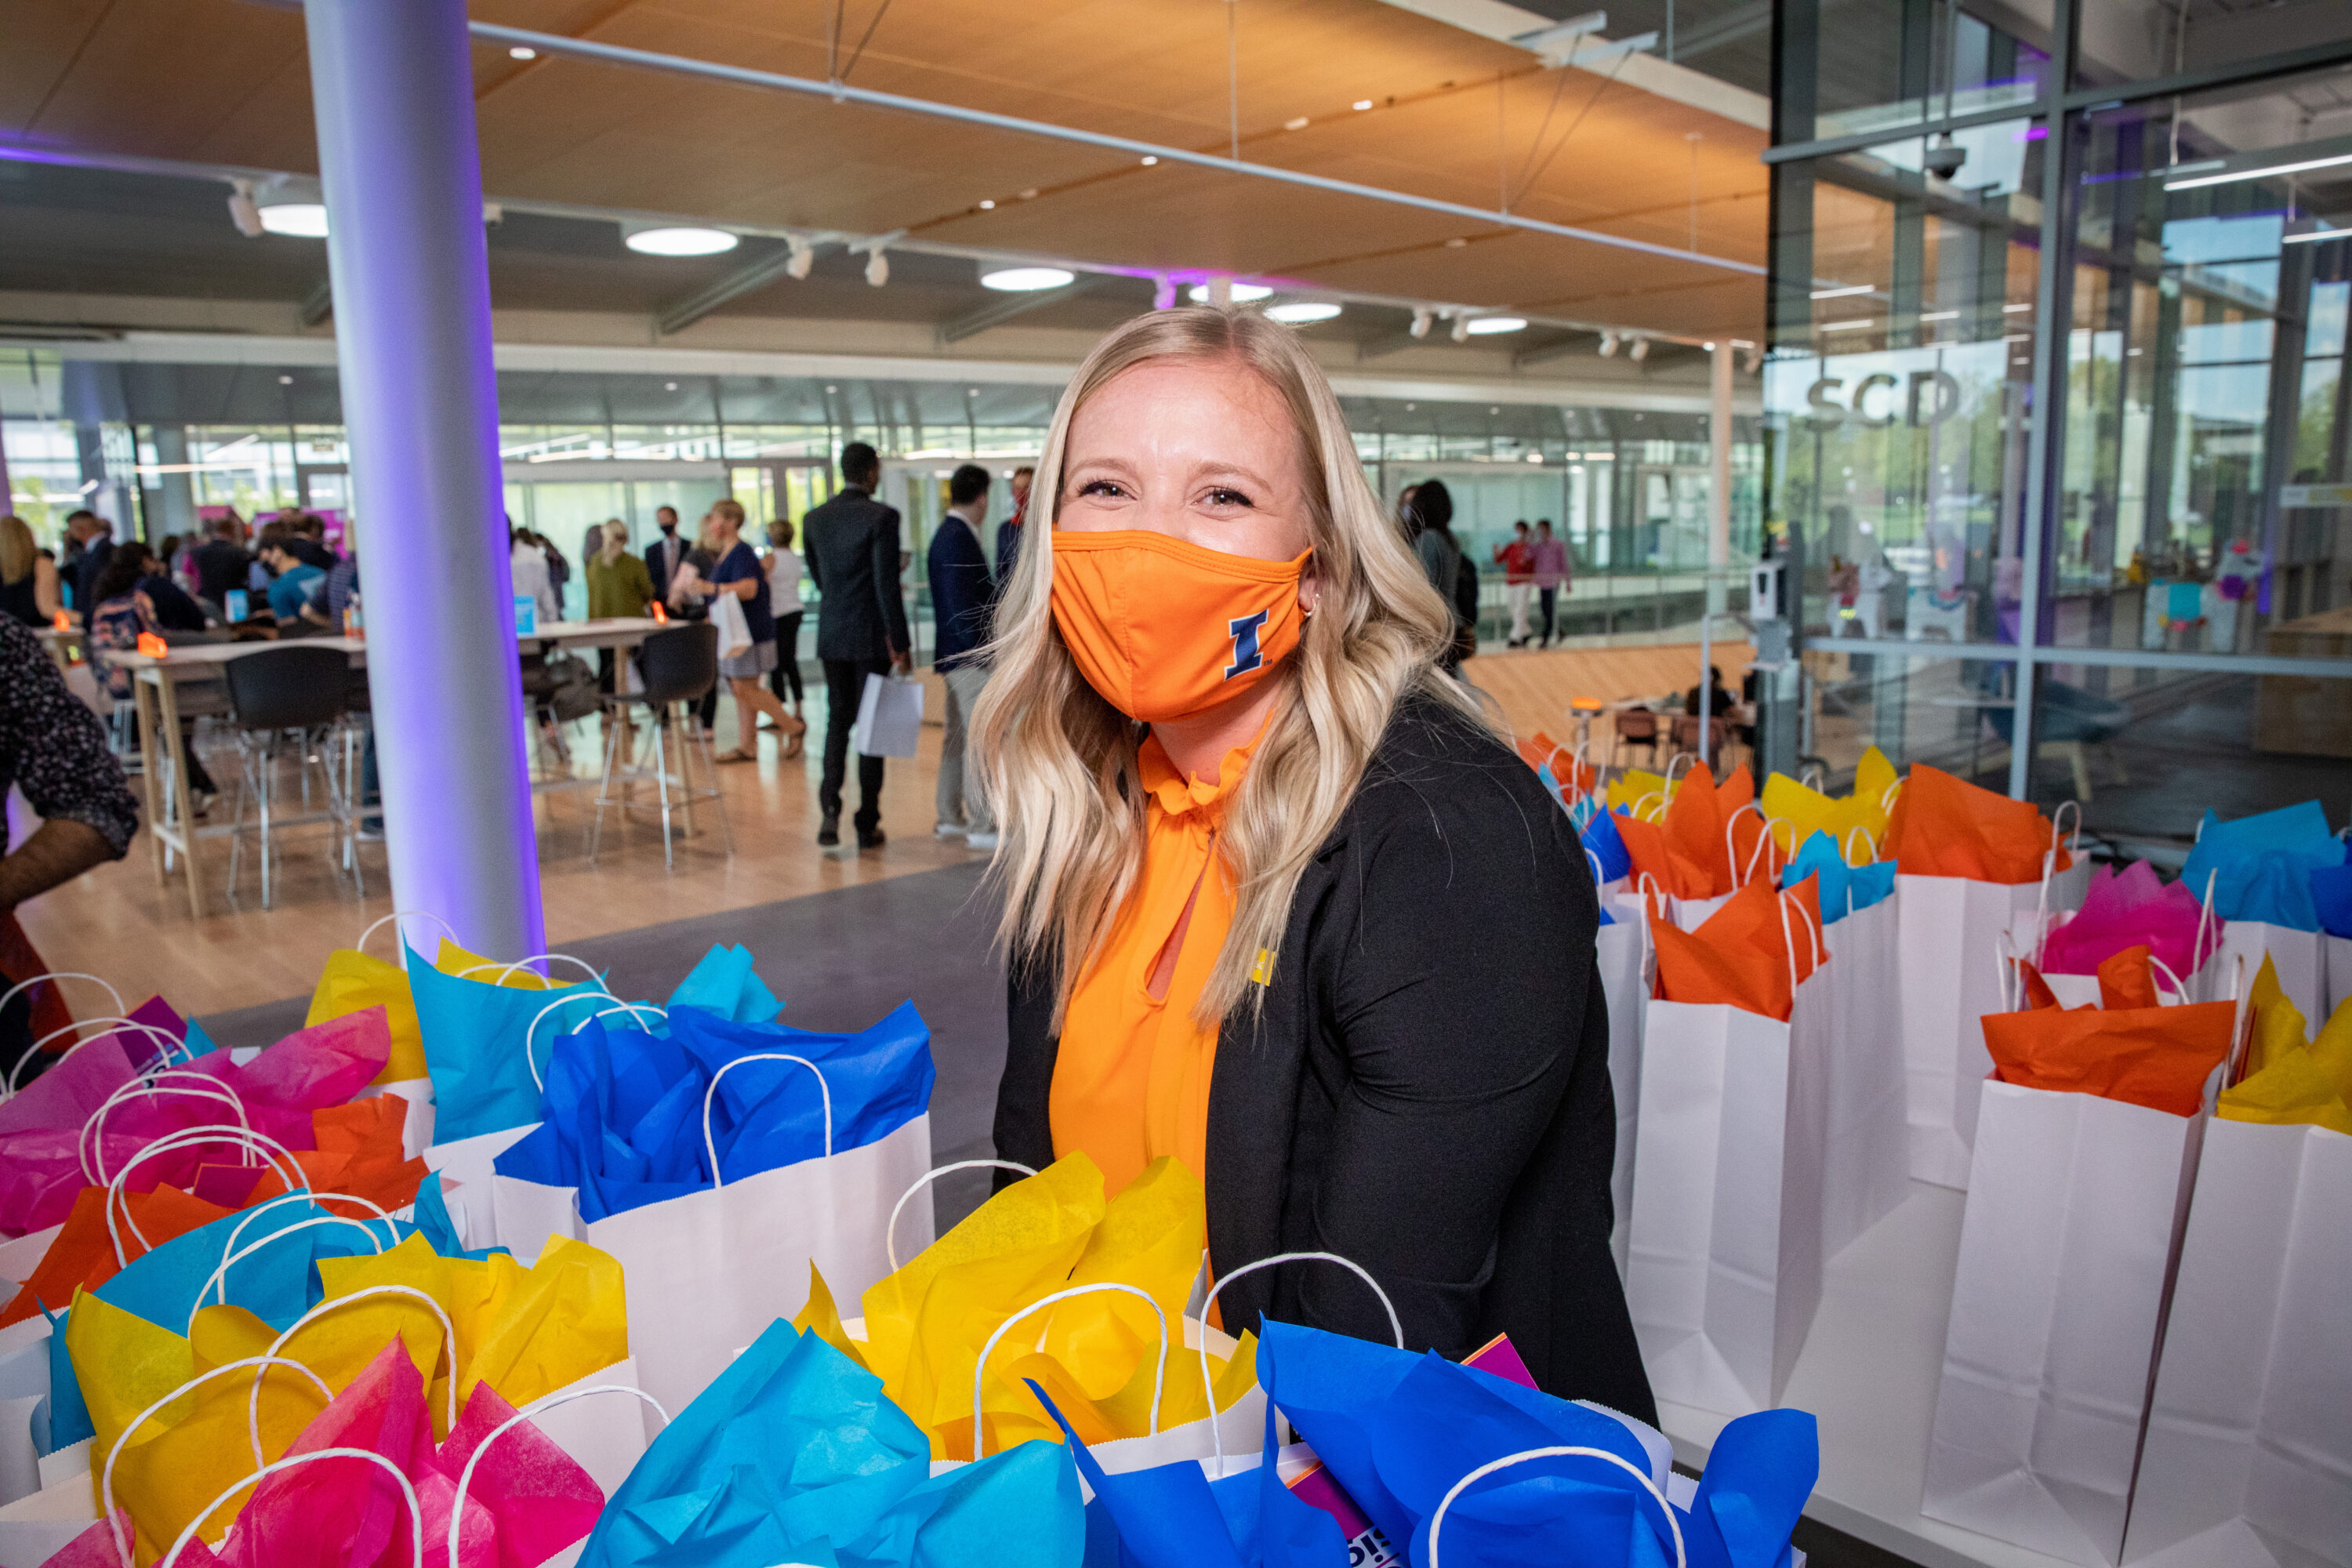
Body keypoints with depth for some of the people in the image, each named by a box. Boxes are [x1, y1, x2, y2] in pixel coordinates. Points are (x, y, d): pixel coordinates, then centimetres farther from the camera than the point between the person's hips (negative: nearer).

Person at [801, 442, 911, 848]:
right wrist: (901, 644, -10)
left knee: (837, 722, 13)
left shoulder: (814, 518, 5)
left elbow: (817, 577, 14)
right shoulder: (882, 517, -13)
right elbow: (887, 585, -16)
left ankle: (830, 808, -3)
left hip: (831, 635, 4)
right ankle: (867, 825, 9)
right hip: (872, 636, -4)